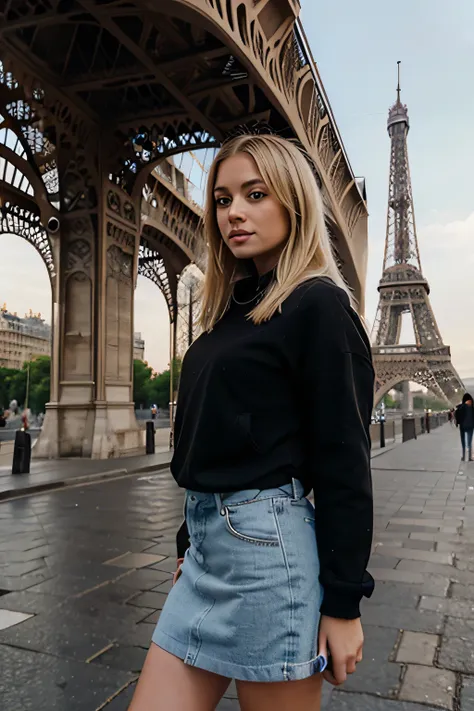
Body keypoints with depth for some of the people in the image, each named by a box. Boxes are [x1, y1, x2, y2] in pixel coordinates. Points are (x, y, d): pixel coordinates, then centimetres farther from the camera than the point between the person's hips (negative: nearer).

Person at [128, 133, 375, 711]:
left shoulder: (318, 304, -10)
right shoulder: (234, 308, 13)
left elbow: (344, 461, -13)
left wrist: (342, 603, -11)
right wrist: (189, 542, 19)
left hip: (266, 544, -7)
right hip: (207, 539, 8)